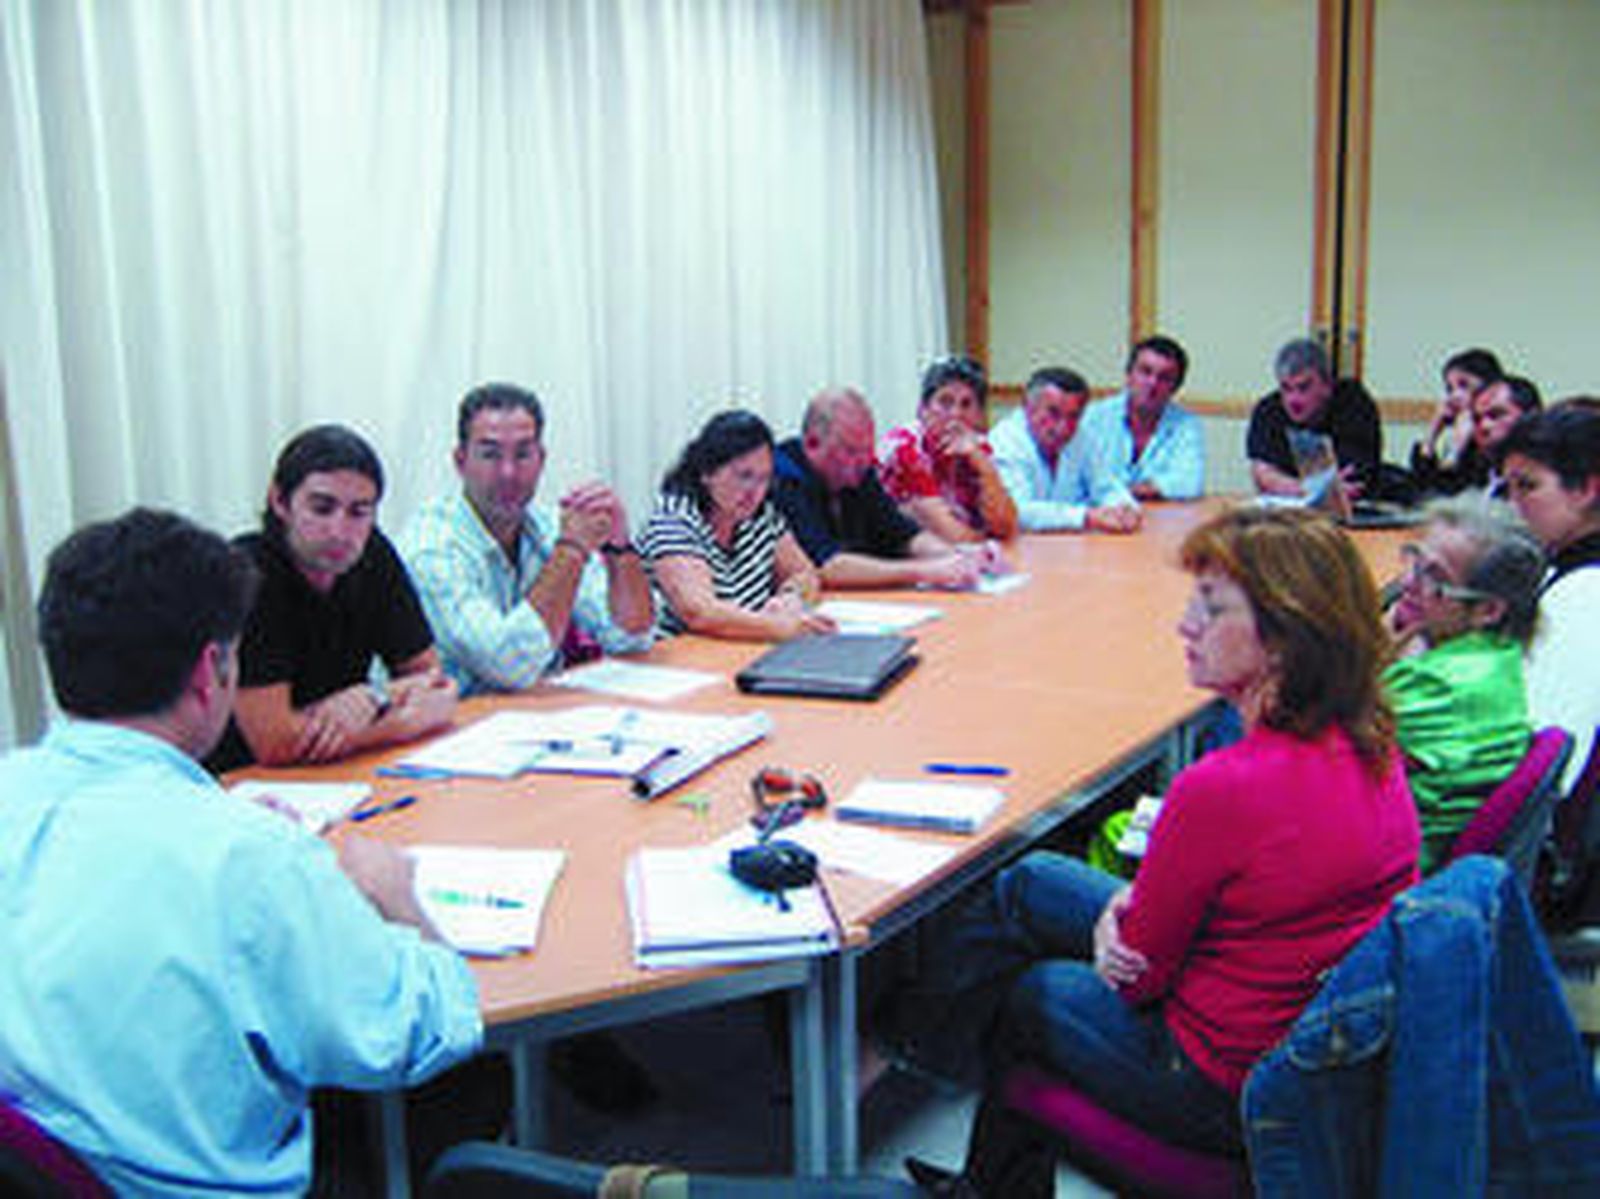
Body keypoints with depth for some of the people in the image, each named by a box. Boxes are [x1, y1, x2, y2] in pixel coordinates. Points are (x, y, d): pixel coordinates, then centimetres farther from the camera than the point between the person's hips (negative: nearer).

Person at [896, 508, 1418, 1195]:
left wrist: (1117, 923, 4)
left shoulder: (1224, 788, -32)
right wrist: (1135, 900, -4)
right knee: (1028, 883, 17)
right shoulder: (1371, 746, -6)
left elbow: (1138, 975, -18)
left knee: (1019, 991, 16)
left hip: (1226, 1091, -8)